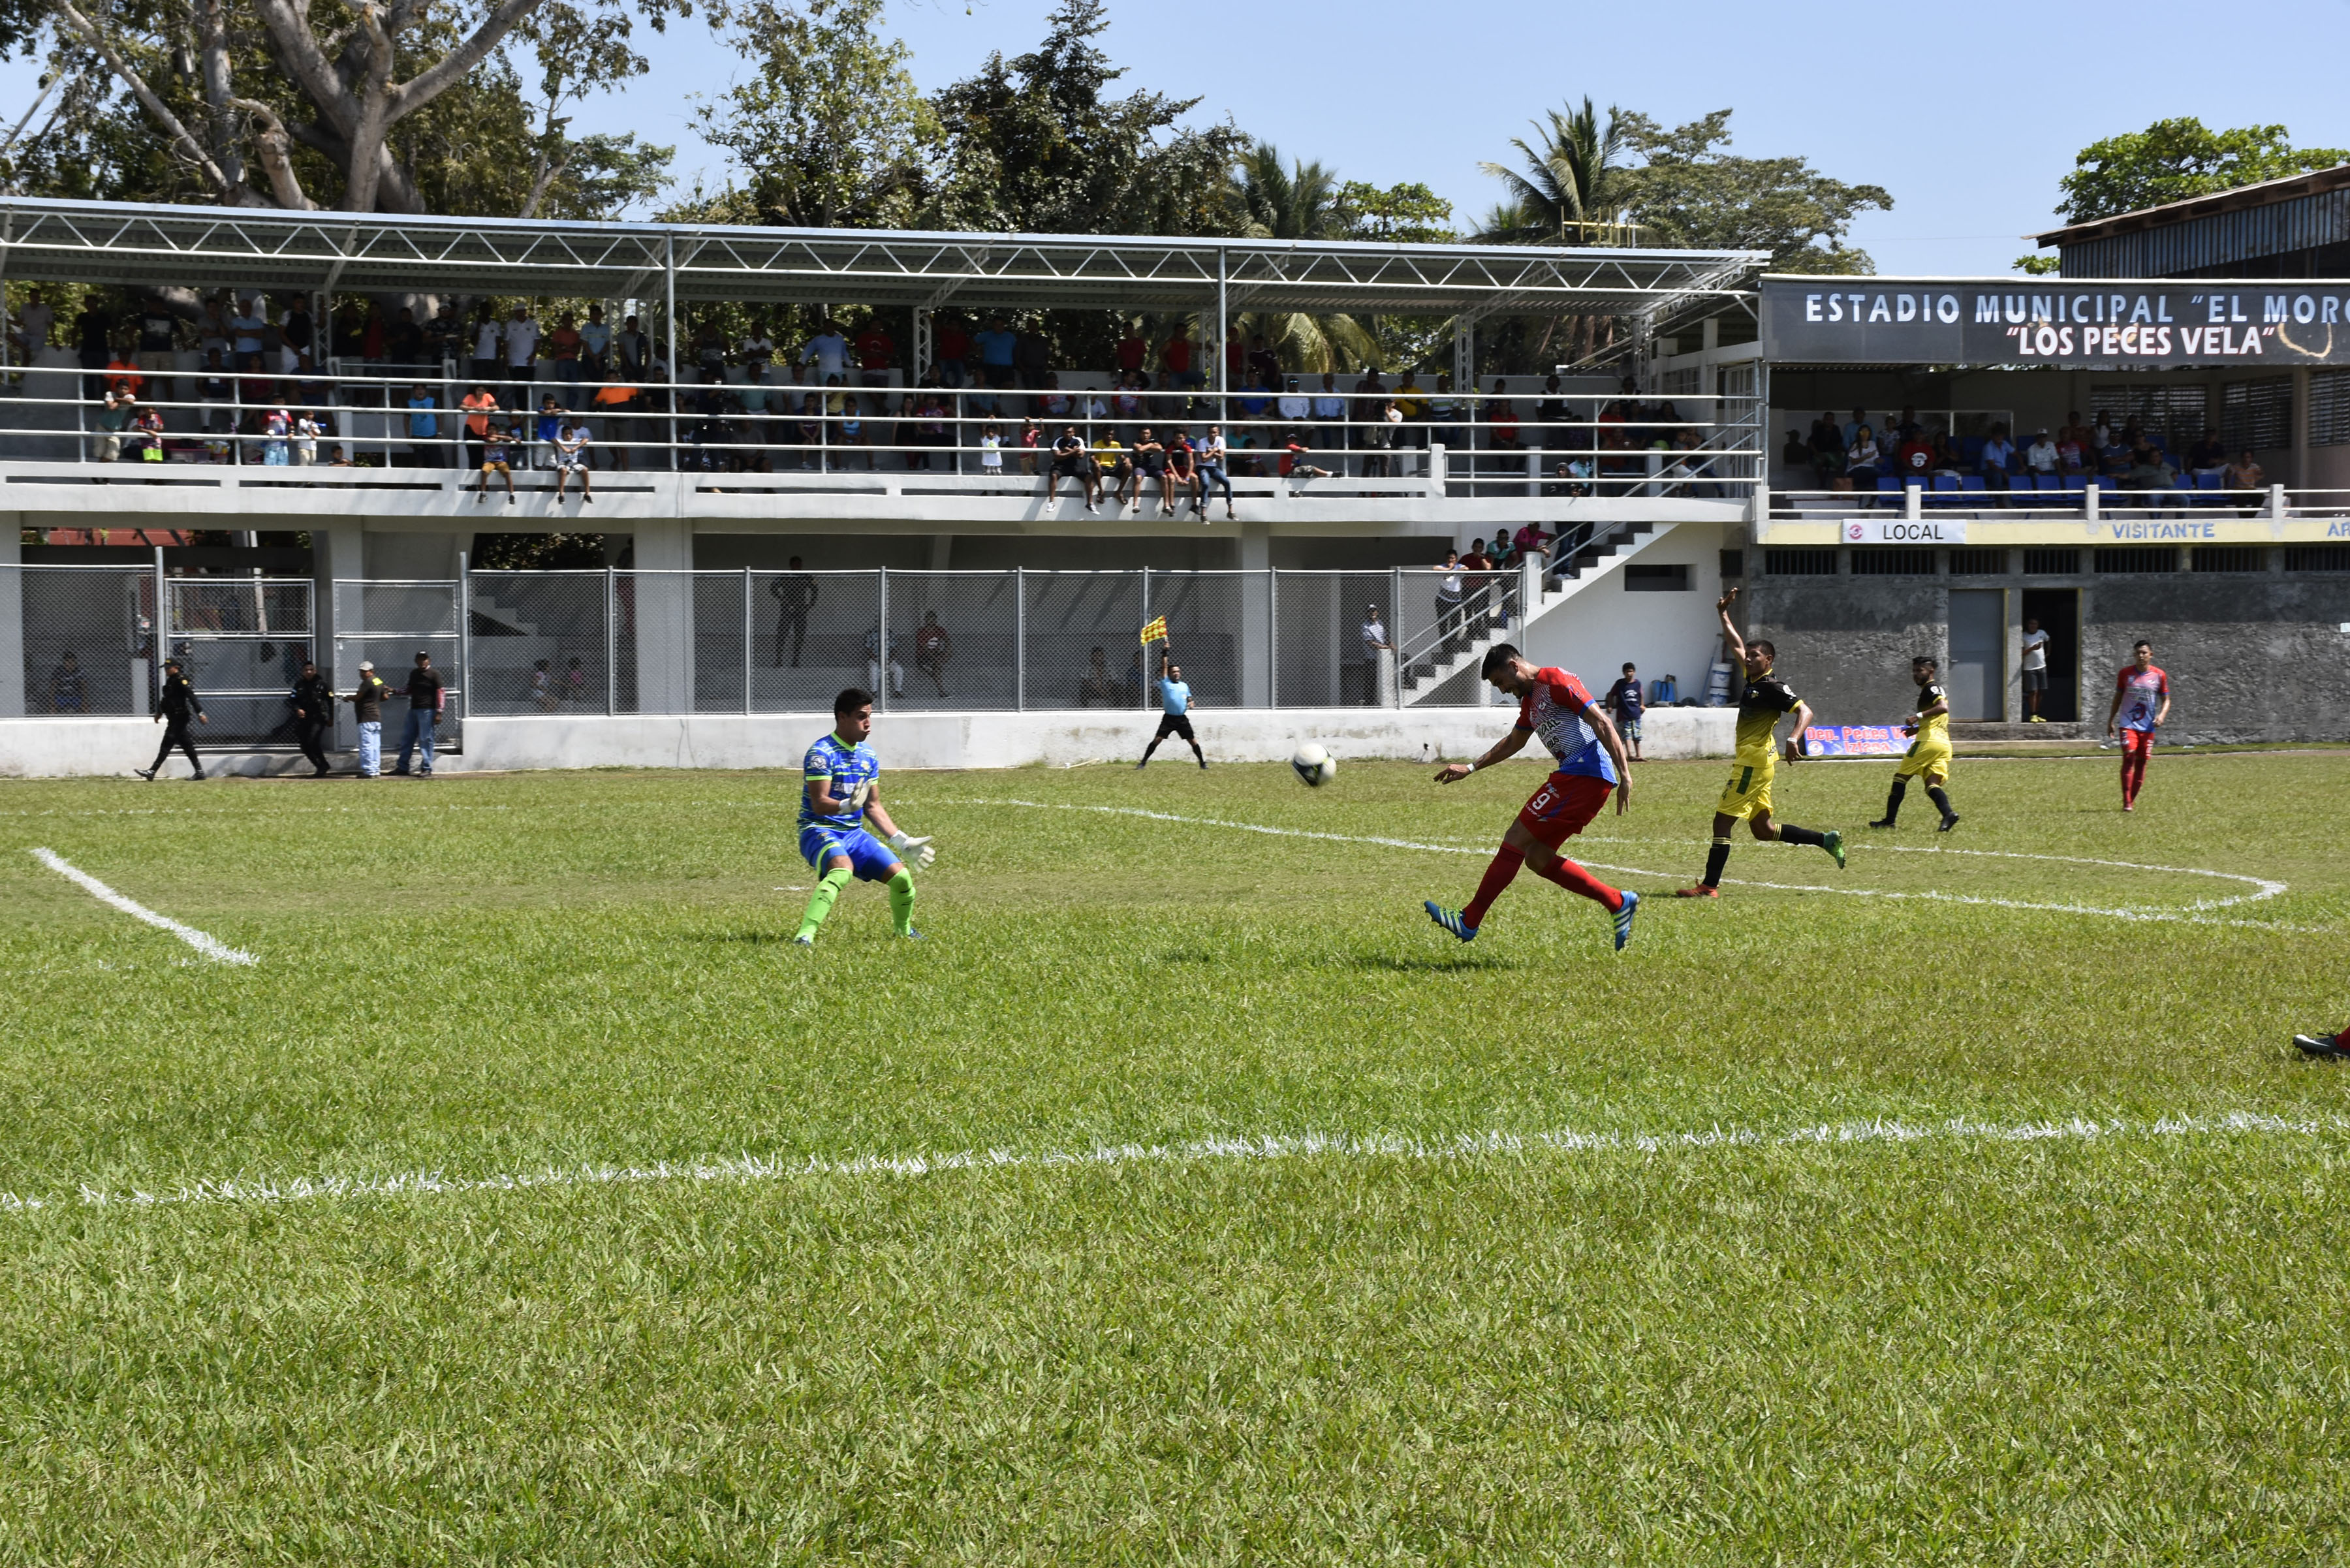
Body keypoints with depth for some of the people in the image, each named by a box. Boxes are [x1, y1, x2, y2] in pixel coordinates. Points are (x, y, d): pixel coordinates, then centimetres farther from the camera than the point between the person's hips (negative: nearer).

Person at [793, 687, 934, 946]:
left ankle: (903, 932, 26)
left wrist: (903, 842, 15)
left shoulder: (868, 756, 10)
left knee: (901, 877, -4)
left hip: (854, 832, 7)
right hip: (819, 830, -7)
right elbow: (819, 804, -21)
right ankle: (804, 937, -44)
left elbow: (873, 807, 18)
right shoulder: (821, 753, -13)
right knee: (843, 869, -37)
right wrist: (847, 805, -41)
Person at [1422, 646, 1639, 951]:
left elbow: (1602, 723, -15)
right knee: (1537, 857, 6)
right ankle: (1618, 903, 7)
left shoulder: (1555, 681, -8)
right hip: (1573, 776, 10)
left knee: (1517, 839, -7)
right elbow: (1513, 742, 39)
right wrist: (1470, 768, 38)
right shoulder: (1530, 698, 22)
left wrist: (1625, 776, -22)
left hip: (1584, 775, -10)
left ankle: (1469, 921, -3)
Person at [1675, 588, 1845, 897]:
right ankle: (1827, 839, 18)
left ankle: (1710, 887, -8)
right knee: (1763, 830, 14)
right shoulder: (1753, 678, 12)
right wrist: (1723, 614, 24)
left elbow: (1805, 711, -20)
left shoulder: (1772, 687, -13)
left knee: (1722, 822, -8)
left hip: (1754, 763, -10)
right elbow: (1737, 645, 26)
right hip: (1750, 762, 10)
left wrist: (1794, 738, -36)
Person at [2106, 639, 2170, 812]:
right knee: (2129, 757, -16)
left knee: (2141, 762, 5)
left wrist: (2162, 715, -12)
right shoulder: (2125, 673, 2)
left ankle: (2133, 800, 18)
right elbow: (2118, 698, 12)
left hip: (2148, 726, 2)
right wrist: (2111, 721, 11)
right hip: (2127, 723, -2)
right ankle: (2126, 802, -16)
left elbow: (2166, 700, 8)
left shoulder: (2159, 675, 2)